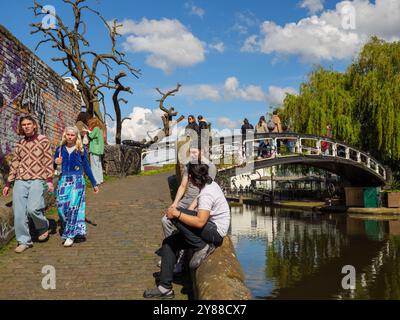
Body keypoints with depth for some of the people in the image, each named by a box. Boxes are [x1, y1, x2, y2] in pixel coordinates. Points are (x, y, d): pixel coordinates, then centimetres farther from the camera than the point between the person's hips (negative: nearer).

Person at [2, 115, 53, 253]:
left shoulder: (43, 140, 4)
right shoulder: (20, 144, 16)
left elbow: (48, 161, 0)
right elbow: (14, 164, 19)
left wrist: (50, 180, -8)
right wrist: (8, 184, 16)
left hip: (38, 180, -4)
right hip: (20, 181, 4)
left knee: (32, 208, -21)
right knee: (19, 212, -4)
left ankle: (43, 227, 9)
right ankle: (24, 241, 8)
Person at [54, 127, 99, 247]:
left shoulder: (81, 150, 1)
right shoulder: (60, 149, 7)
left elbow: (86, 167, 8)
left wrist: (94, 184, 10)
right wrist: (56, 162, -10)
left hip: (77, 181, -3)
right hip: (63, 180, 3)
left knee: (73, 207, -11)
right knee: (61, 207, -3)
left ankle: (70, 235, -4)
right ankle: (67, 229, 21)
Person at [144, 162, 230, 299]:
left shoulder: (206, 194, -22)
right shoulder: (210, 184, 8)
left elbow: (200, 222, -32)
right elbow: (198, 200, 29)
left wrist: (178, 214, -25)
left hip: (215, 232, -10)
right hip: (212, 230, 10)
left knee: (174, 215, -23)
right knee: (168, 243, 6)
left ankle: (202, 247, -15)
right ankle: (165, 288, 5)